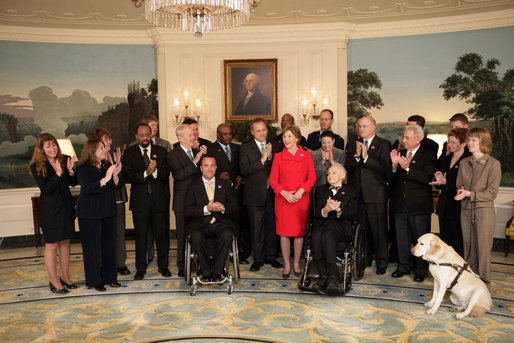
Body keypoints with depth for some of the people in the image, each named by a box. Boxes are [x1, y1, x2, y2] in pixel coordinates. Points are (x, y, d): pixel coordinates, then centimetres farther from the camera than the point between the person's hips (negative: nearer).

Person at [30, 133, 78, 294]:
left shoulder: (64, 160, 1)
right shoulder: (37, 166, -10)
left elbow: (74, 183, 5)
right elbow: (45, 189, -17)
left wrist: (70, 171, -14)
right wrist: (58, 174, -28)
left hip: (66, 207, 5)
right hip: (50, 210, -5)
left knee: (65, 243, 13)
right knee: (51, 245, 4)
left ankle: (65, 277, 26)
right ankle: (54, 281, 15)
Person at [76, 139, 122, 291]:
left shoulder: (107, 165, 8)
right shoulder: (83, 169, -10)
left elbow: (116, 186, 7)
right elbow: (87, 188, -22)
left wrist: (115, 175, -11)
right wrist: (105, 179, -26)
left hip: (108, 211, 6)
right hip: (90, 213, -6)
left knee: (109, 243, 11)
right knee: (92, 246, 2)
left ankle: (109, 276, 23)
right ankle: (94, 280, 14)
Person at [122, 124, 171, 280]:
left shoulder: (161, 151, 6)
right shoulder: (129, 153, 4)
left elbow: (166, 174, -3)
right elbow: (128, 176, -8)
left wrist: (155, 171, -22)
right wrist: (145, 173, -21)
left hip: (159, 198, 1)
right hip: (140, 200, -1)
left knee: (162, 232, 6)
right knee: (141, 234, 6)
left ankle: (163, 265, 21)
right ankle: (141, 268, 19)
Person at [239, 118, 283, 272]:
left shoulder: (276, 146, 7)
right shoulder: (245, 148, 0)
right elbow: (244, 170, -12)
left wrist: (270, 157, -16)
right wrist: (262, 160, -18)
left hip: (272, 193, 2)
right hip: (255, 194, -2)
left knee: (271, 226, 11)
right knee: (256, 228, 5)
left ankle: (271, 256, 25)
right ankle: (258, 259, 18)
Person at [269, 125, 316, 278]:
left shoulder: (306, 155, 5)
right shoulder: (278, 156, 4)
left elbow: (312, 177, 2)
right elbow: (273, 179, 2)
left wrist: (301, 190, -13)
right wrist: (283, 192, -12)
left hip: (301, 199, 0)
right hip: (283, 199, 0)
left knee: (299, 232, 4)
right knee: (284, 232, 1)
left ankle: (296, 263, 19)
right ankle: (287, 264, 14)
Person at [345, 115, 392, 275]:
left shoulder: (383, 144, 0)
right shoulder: (352, 145, 12)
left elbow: (385, 168, -12)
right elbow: (348, 167, 2)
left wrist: (366, 157, -18)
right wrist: (356, 156, -15)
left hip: (376, 194, -4)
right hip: (357, 194, 4)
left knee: (379, 230, 1)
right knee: (361, 229, 10)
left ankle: (381, 262, 13)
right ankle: (364, 258, 24)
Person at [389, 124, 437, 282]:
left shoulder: (428, 155, -6)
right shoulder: (400, 154, 9)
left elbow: (428, 178, -20)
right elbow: (392, 179, 4)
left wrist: (407, 168, -27)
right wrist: (394, 165, -15)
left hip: (419, 204, -4)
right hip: (400, 203, 5)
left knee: (420, 238, 7)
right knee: (402, 238, 14)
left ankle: (420, 269, 22)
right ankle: (404, 265, 29)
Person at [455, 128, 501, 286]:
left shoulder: (493, 164, -7)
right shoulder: (464, 163, 8)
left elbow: (492, 193, -10)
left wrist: (469, 194, -18)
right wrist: (460, 191, -9)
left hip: (484, 211, -4)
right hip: (466, 210, 5)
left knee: (483, 247, 2)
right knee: (468, 246, 11)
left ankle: (484, 281, 16)